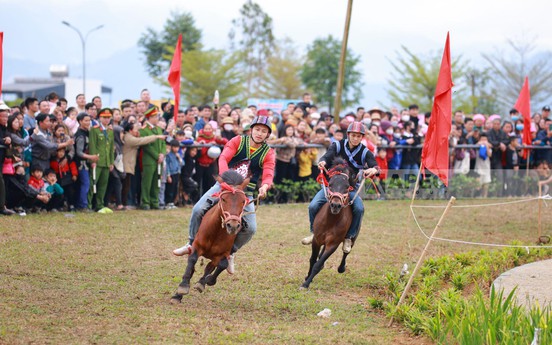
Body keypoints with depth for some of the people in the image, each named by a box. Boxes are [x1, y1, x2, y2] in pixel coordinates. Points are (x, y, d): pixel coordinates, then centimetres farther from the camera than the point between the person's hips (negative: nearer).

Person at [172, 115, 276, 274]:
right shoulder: (238, 141, -1)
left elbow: (268, 174, -14)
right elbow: (223, 158, -15)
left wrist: (264, 186, -39)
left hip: (246, 192, 1)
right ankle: (192, 245, 3)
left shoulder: (268, 153, 0)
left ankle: (230, 252, 10)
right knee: (198, 209, -17)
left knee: (250, 228, -15)